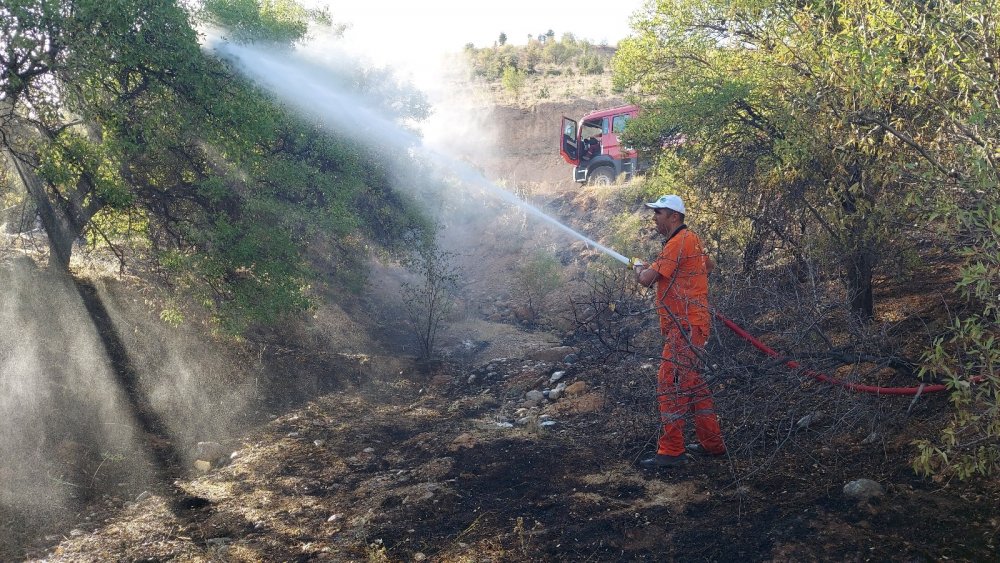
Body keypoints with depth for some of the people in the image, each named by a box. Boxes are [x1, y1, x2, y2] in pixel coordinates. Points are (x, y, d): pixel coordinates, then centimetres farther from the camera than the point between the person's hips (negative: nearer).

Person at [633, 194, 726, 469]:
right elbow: (709, 264, 34)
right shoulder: (689, 239, 15)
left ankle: (671, 451, -7)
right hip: (689, 324, 11)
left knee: (670, 384, -9)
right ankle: (712, 442, 25)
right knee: (691, 382, 17)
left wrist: (641, 269, 4)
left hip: (686, 326, -11)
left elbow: (647, 279, -19)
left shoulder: (679, 242, -16)